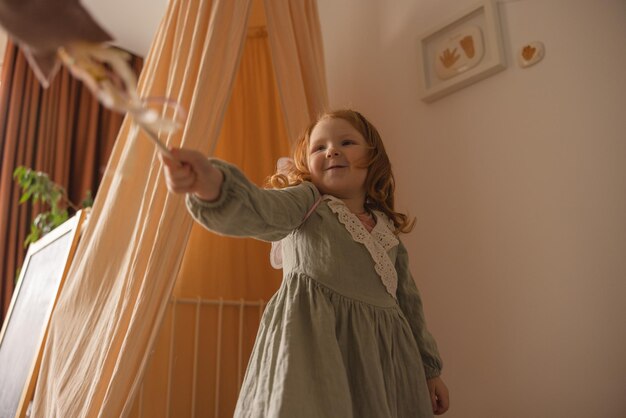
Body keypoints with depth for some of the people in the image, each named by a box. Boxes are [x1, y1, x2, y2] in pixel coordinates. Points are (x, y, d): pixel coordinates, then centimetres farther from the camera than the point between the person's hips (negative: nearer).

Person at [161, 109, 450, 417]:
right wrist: (213, 184, -41)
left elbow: (408, 301, 21)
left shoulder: (388, 230, 16)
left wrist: (429, 369, 22)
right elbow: (258, 210, -20)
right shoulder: (304, 199, 2)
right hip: (314, 342, -5)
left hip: (382, 354, 5)